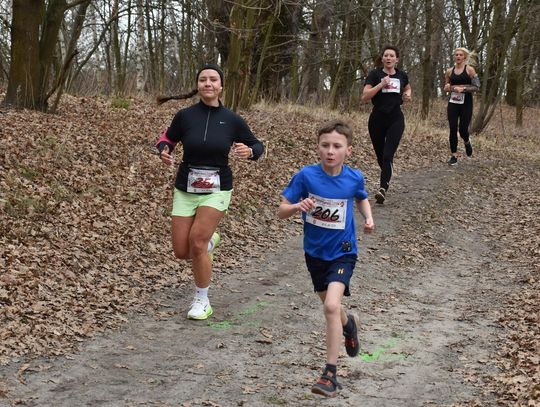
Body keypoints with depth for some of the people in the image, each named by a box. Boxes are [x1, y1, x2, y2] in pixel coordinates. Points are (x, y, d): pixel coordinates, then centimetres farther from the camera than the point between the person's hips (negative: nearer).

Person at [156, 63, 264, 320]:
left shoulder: (232, 120, -5)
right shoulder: (185, 116, -6)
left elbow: (257, 145, 7)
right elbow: (167, 138, 10)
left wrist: (250, 151, -17)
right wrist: (164, 152, -13)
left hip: (217, 190, -2)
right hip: (185, 190, 2)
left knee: (196, 242, -18)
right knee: (181, 251, 1)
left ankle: (202, 300, 3)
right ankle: (209, 240, 38)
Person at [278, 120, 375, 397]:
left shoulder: (354, 178, -11)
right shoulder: (306, 176, -15)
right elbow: (281, 212, -12)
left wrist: (368, 218, -5)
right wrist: (297, 206, -32)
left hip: (343, 252, -2)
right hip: (315, 252, 3)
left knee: (331, 306, -21)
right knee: (329, 305, 21)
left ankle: (330, 374, -12)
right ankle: (348, 323, 59)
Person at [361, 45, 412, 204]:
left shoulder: (402, 75, 8)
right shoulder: (375, 74, -2)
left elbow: (407, 88, 30)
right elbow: (364, 96, -12)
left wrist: (408, 95, 8)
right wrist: (381, 84, -21)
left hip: (396, 119, 0)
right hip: (377, 119, 0)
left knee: (388, 155, -14)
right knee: (380, 155, 12)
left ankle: (383, 189, -24)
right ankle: (386, 178, 40)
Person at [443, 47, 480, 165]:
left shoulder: (470, 70, -3)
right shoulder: (449, 71, 8)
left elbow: (476, 87, -6)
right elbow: (446, 87, 19)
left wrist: (463, 89, -19)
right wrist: (447, 88, -5)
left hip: (466, 103, -3)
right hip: (453, 103, 3)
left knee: (463, 130, -4)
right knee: (453, 129, -4)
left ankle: (467, 143, 32)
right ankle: (453, 156, 5)